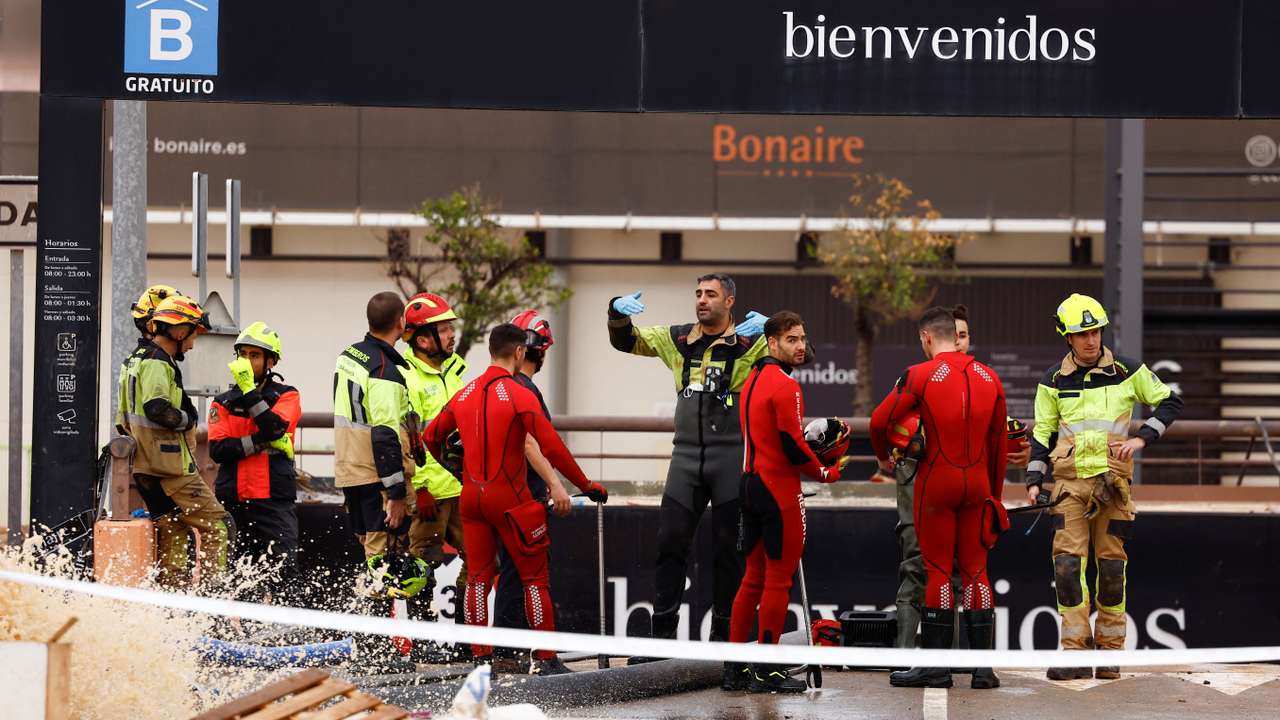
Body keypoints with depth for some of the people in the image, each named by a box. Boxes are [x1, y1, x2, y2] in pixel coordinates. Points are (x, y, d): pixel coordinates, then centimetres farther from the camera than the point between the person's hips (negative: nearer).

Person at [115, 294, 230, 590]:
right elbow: (157, 408, -28)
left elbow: (123, 419, 25)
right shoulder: (157, 363, -13)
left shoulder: (136, 359, 20)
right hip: (170, 466, -10)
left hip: (146, 469, 10)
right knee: (217, 526, -8)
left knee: (171, 533, 12)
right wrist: (187, 420, -12)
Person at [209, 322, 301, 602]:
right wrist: (260, 442, -14)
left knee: (284, 568, -13)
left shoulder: (286, 396, 7)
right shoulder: (223, 402, 13)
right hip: (233, 500, 2)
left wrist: (249, 391, -17)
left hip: (275, 498, -2)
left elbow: (275, 427, -14)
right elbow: (217, 449, -3)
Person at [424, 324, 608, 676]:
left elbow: (431, 436, 16)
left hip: (472, 497, 5)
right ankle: (546, 660, 5)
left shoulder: (464, 394, 6)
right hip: (510, 498, -5)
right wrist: (586, 485, -6)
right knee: (534, 577, 4)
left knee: (478, 577, 12)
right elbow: (551, 447, -16)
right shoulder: (519, 395, -13)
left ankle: (480, 657, 13)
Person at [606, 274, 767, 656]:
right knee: (670, 542, 1)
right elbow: (625, 341, 19)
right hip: (686, 454, 4)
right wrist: (618, 312, -1)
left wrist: (769, 327, -29)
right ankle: (662, 634, 5)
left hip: (732, 455, -4)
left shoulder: (749, 342, 0)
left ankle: (724, 635, 9)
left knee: (728, 548, 2)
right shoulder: (678, 339, 12)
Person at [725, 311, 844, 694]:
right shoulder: (785, 385, -15)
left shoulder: (754, 379, 15)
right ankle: (767, 672, 1)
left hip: (751, 486, 9)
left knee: (754, 579, 14)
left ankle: (735, 669, 15)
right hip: (780, 491, -9)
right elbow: (794, 447, -17)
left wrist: (813, 432, 11)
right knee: (778, 581, -2)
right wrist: (826, 473, -1)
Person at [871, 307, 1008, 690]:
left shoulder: (921, 375, -8)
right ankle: (983, 666, 6)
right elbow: (998, 442, 11)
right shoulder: (989, 378, 7)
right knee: (975, 571, 8)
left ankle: (936, 665, 3)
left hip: (935, 481, -4)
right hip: (978, 483, 4)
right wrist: (995, 493, 20)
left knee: (938, 572, 1)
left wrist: (883, 456, 12)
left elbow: (880, 420, -8)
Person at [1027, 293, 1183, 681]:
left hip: (1113, 480, -1)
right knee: (1067, 563, -11)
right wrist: (1034, 480, 2)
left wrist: (1142, 438, -2)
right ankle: (1075, 652, -9)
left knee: (1112, 566, 1)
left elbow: (1170, 402, 12)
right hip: (1070, 481, 1)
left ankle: (1110, 651, 11)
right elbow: (1043, 433, 13)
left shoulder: (1128, 372, 3)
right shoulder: (1053, 381, 7)